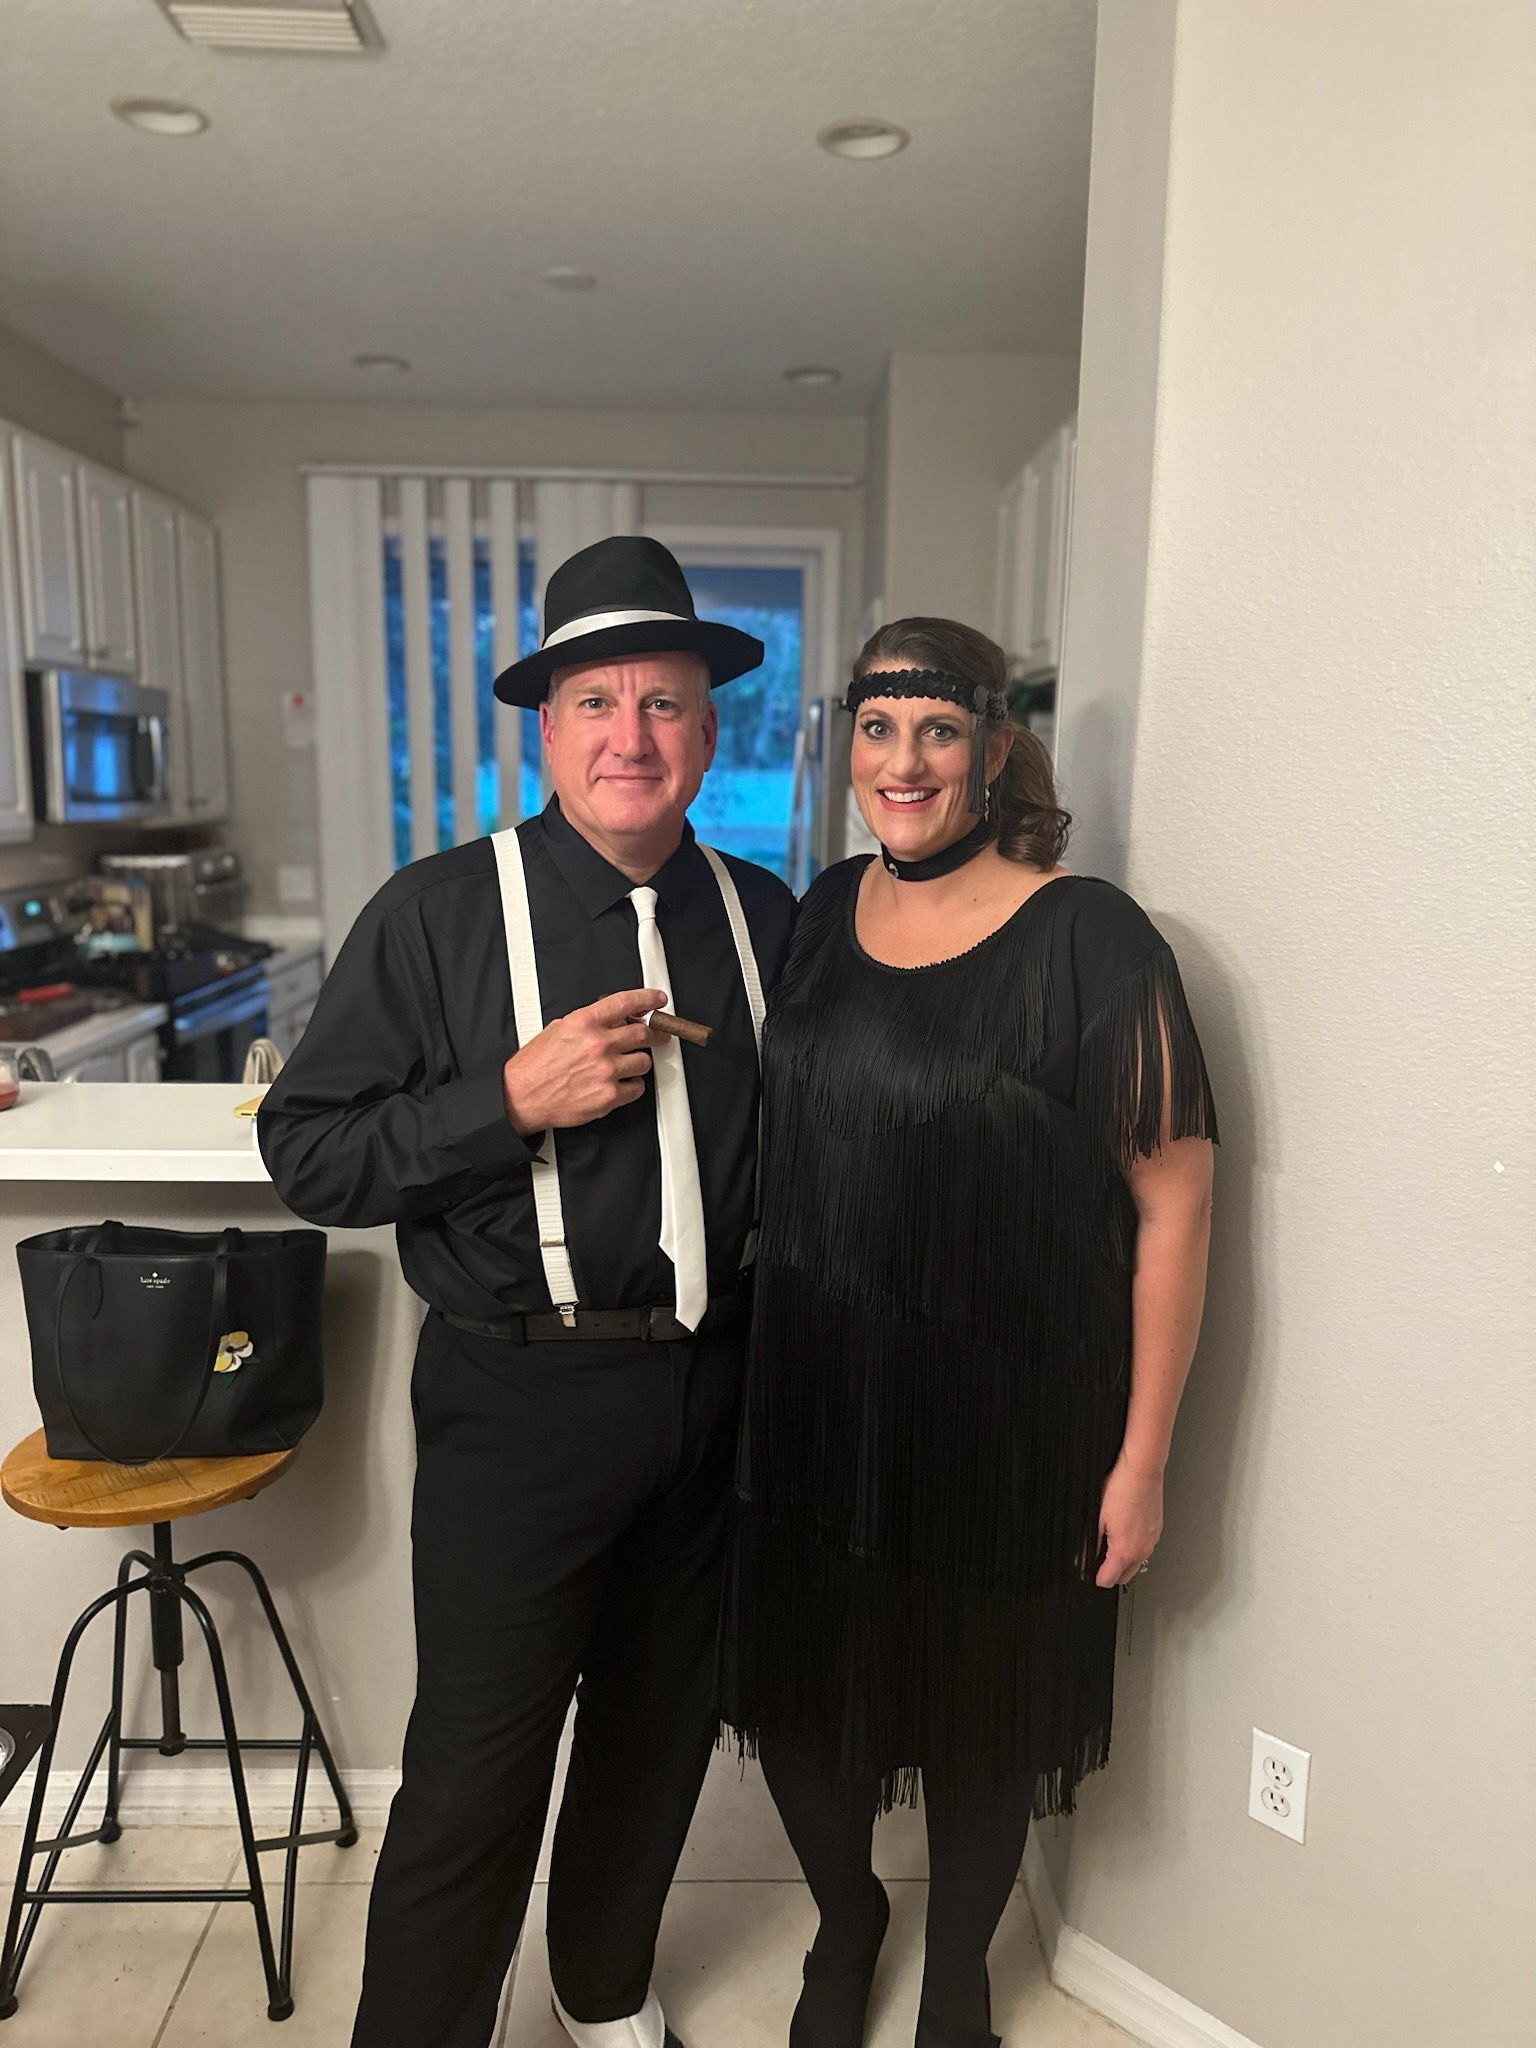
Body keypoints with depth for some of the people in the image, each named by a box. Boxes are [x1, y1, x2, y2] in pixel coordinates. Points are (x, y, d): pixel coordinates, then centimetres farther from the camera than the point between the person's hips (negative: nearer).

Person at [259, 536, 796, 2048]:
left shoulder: (763, 916, 3)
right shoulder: (436, 915, -8)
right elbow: (306, 1153, -10)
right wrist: (512, 1100, -22)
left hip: (715, 1388, 5)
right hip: (521, 1396, -4)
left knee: (662, 1723, 22)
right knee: (477, 1767, 6)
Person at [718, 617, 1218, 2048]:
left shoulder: (1087, 937, -14)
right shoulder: (822, 914, 2)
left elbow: (1172, 1202, -12)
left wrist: (1141, 1457, -11)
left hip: (1005, 1416, -4)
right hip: (815, 1394, 4)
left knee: (981, 1715, 17)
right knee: (805, 1689, 18)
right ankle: (845, 1919, 51)